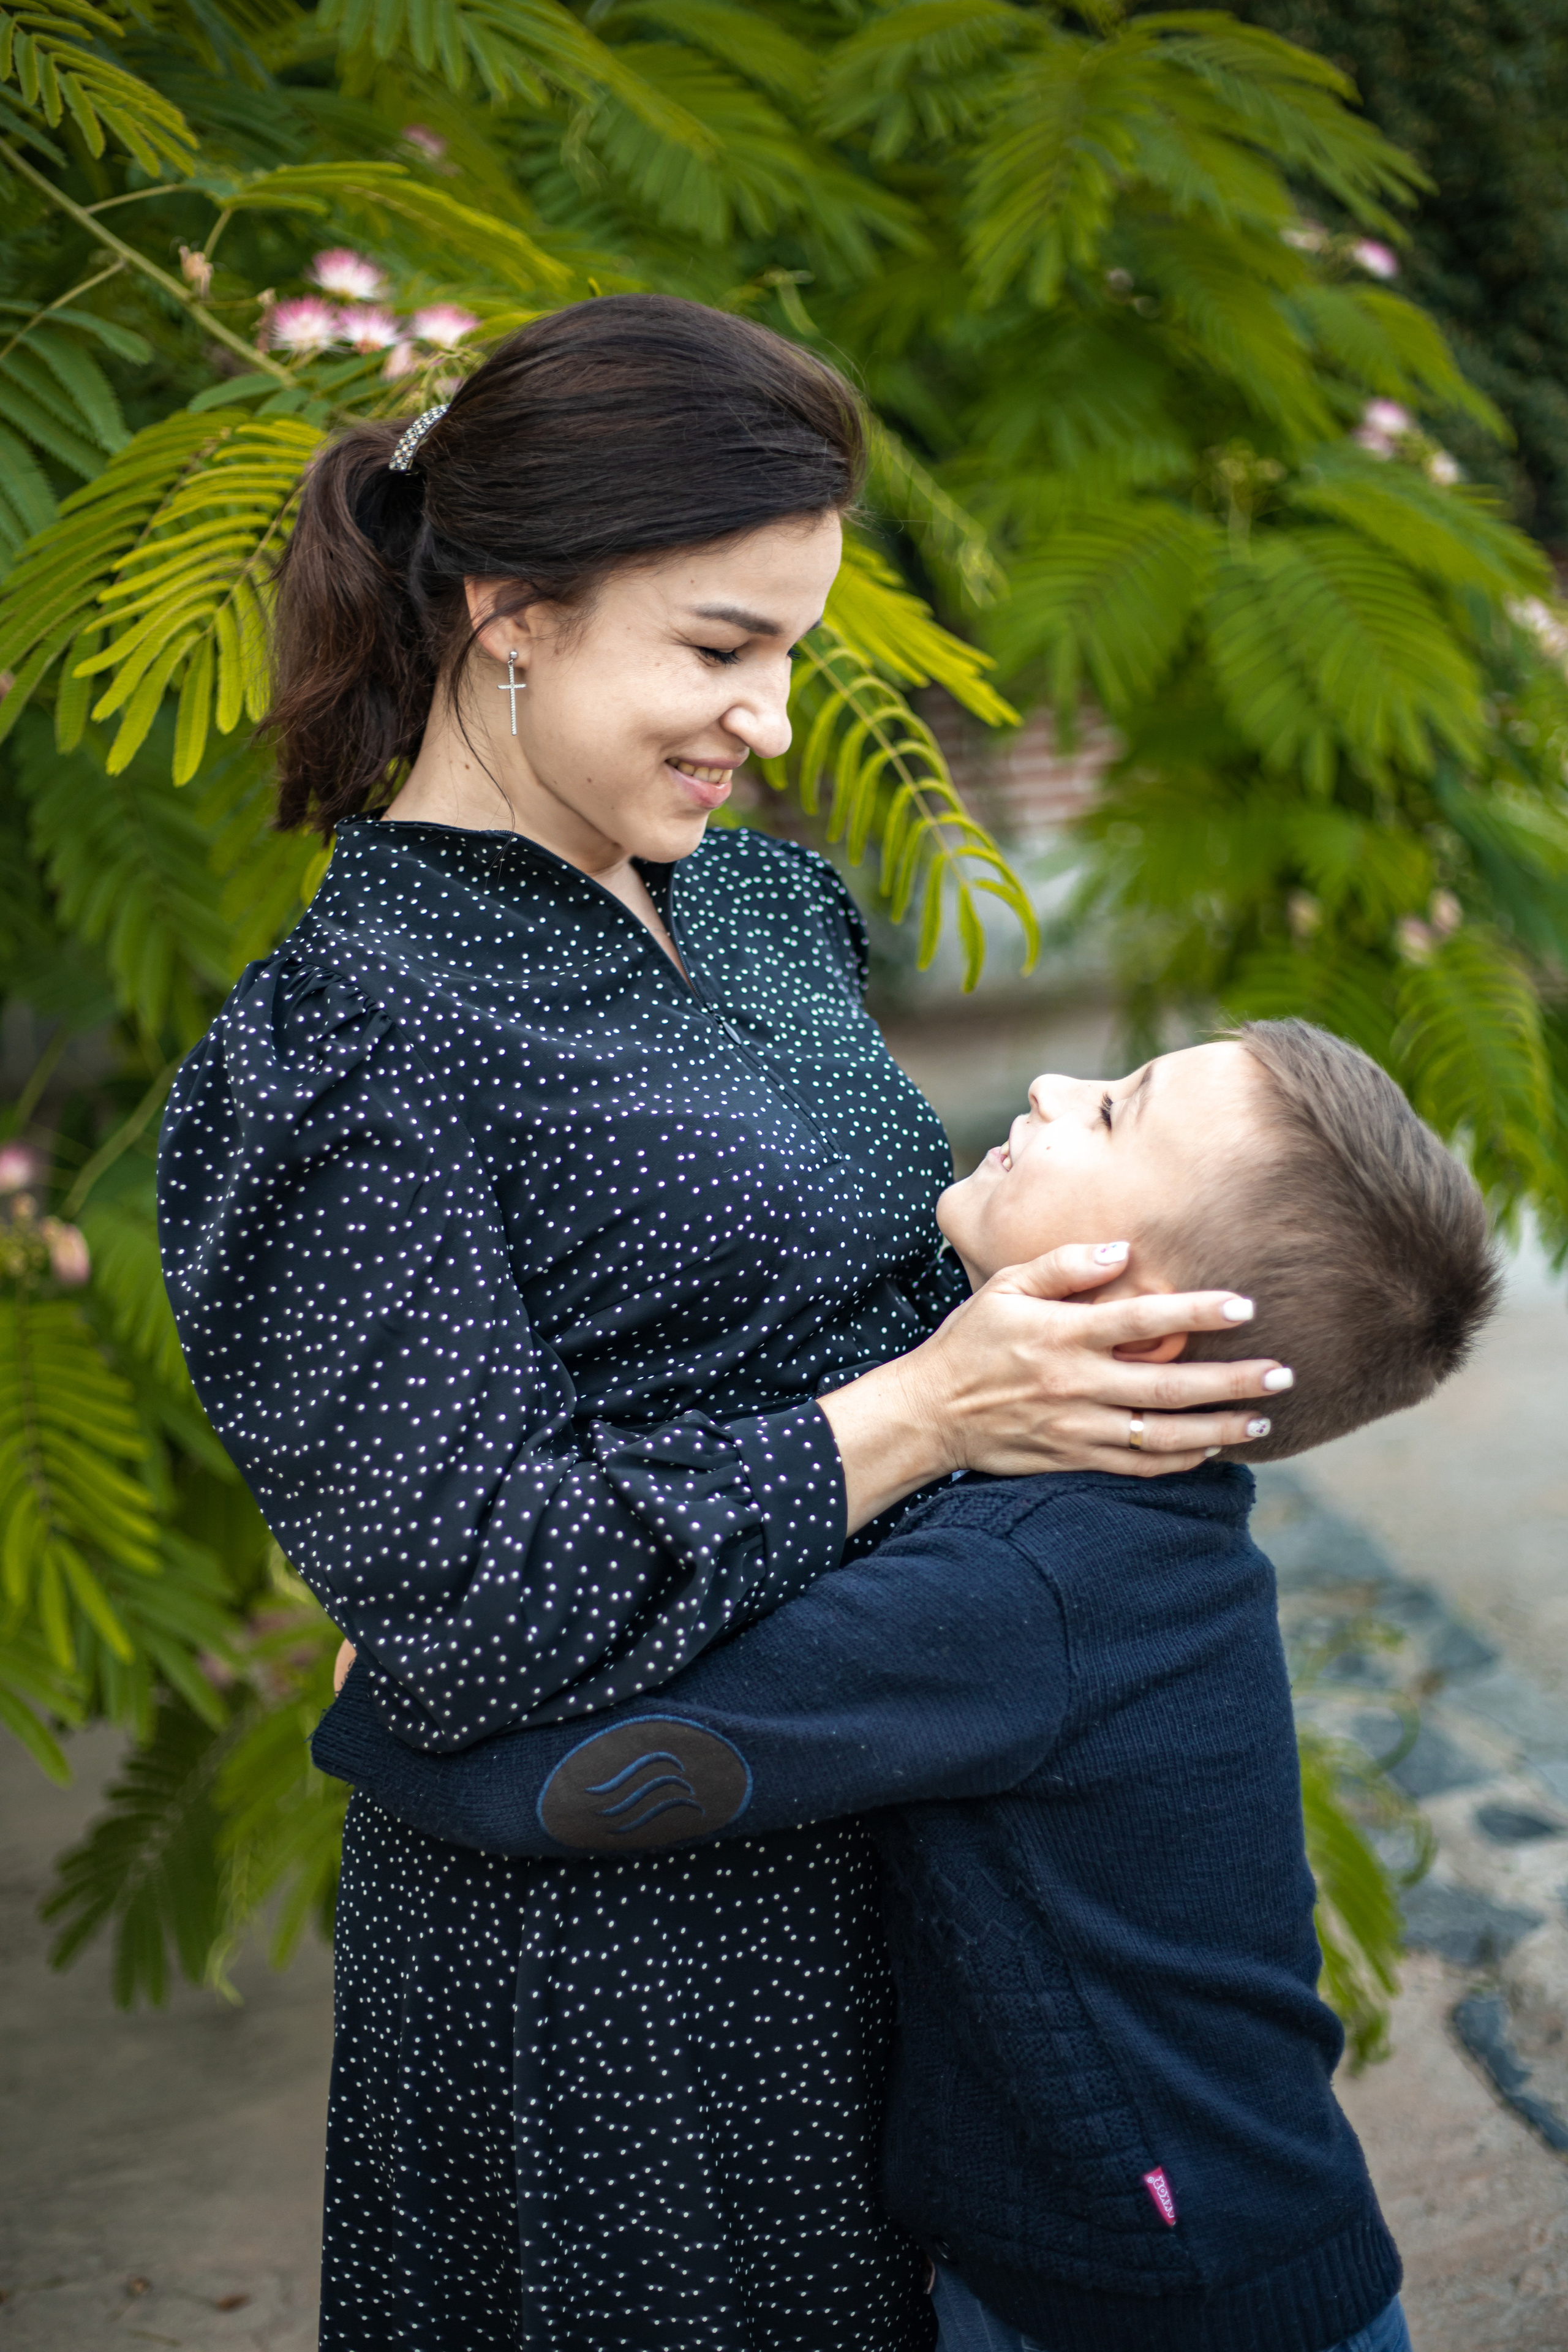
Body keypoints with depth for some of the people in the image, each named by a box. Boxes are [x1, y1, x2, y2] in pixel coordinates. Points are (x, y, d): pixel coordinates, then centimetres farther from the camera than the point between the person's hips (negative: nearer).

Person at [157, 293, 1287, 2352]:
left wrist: (1038, 1254, -2)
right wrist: (921, 1415, -23)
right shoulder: (343, 1050, -19)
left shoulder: (760, 902, 6)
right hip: (608, 1967, -7)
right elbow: (470, 1608, -23)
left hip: (878, 1857, 7)